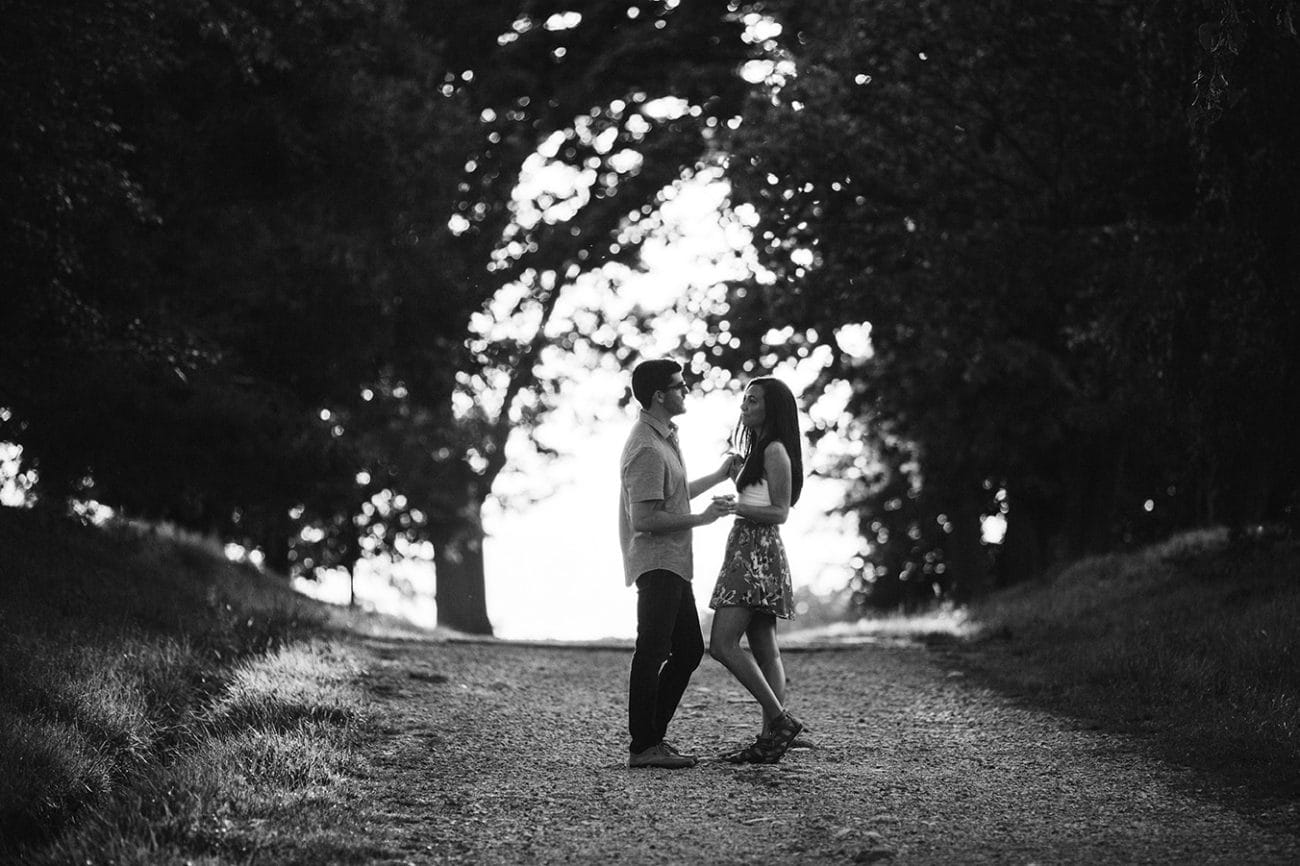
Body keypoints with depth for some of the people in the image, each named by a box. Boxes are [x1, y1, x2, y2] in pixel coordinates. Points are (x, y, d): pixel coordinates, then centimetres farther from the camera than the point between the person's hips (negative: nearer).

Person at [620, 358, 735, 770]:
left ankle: (653, 737, 16)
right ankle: (642, 747, -7)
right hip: (656, 562, -11)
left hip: (673, 565, 11)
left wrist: (718, 476, 31)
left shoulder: (664, 438, 17)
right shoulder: (647, 449, -17)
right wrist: (700, 519, -16)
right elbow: (643, 519, -22)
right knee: (652, 653, -9)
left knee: (689, 649, 12)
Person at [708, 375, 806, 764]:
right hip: (747, 551, 11)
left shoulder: (775, 451, -10)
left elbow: (779, 512, -15)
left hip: (758, 552, -11)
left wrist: (735, 508, -25)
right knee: (764, 652, 6)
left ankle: (780, 719, -14)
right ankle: (770, 739, 4)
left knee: (722, 644, -15)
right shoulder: (758, 451, 20)